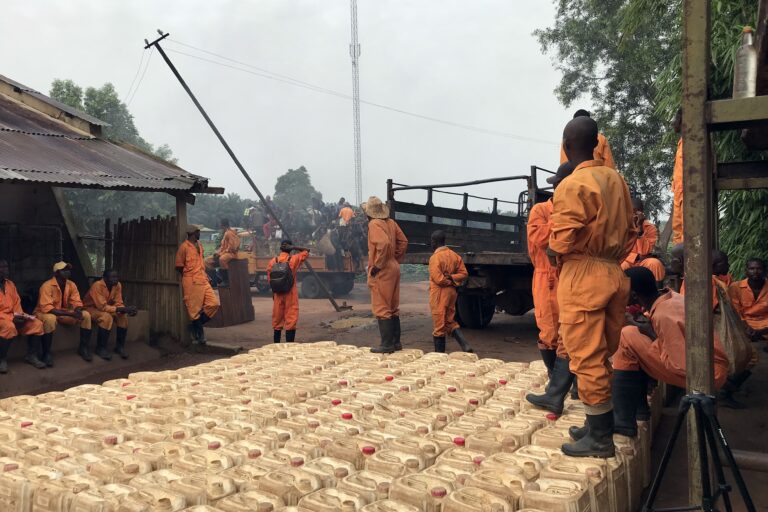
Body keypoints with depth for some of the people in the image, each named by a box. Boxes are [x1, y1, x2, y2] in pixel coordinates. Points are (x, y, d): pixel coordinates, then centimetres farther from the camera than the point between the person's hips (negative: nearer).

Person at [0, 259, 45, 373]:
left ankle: (33, 357, -6)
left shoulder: (10, 284, 13)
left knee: (37, 324, -13)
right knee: (9, 327, -38)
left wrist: (20, 316, -7)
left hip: (12, 316, 7)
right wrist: (11, 319, -22)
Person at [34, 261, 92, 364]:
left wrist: (78, 311, -29)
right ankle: (46, 353, -26)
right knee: (50, 318, -40)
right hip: (45, 313, -6)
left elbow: (77, 302, -2)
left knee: (85, 315, -13)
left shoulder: (71, 285, -4)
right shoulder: (47, 286, -23)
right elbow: (46, 308, -31)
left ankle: (83, 348, -2)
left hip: (64, 313, 6)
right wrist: (70, 313, -38)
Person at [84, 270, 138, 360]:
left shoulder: (117, 285, -10)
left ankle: (120, 346, -7)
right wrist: (123, 309, -39)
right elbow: (103, 307, -34)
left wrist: (127, 310, -31)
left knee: (123, 316, -19)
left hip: (106, 308, 6)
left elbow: (118, 304, -9)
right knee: (106, 317, -34)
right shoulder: (97, 286, -30)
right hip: (90, 308, -6)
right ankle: (100, 348, -21)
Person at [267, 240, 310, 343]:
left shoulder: (273, 261, 2)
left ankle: (276, 343, 19)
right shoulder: (294, 259, -6)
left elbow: (269, 278, 4)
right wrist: (294, 248, -2)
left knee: (277, 319, 13)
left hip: (278, 294, 4)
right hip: (290, 293, -3)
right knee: (291, 320, -1)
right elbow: (306, 252, 6)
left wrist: (273, 293, 13)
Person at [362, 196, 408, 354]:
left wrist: (378, 265, -20)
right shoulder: (390, 222, 10)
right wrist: (396, 260, 14)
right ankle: (396, 342, 20)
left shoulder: (374, 224, -13)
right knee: (393, 308, 15)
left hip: (381, 272, -8)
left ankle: (387, 344, -1)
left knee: (381, 309, -3)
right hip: (393, 269, 8)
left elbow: (384, 243, -28)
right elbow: (403, 242, 11)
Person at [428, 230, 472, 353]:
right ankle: (465, 346, 4)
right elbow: (464, 273, 7)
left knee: (439, 325, 2)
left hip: (439, 294, -7)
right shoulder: (454, 255, 9)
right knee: (450, 321, 17)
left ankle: (439, 353, 9)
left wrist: (450, 282, -4)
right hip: (452, 292, 7)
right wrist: (453, 278, -6)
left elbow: (438, 278, -21)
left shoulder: (435, 257, -15)